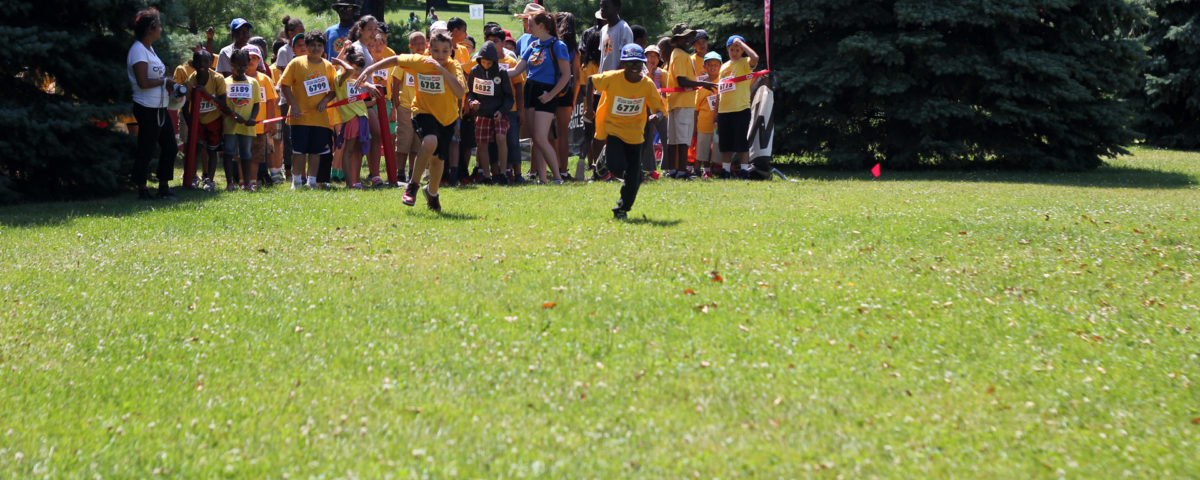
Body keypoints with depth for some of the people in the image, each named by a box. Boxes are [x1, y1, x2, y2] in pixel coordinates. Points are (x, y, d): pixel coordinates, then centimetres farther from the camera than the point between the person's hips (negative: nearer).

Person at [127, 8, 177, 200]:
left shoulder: (149, 49, 15)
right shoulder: (138, 50, -15)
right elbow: (143, 82, -22)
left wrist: (168, 84, 8)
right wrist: (165, 81, -11)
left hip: (160, 108, 10)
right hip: (147, 109, -10)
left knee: (170, 147, 12)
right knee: (145, 150, -2)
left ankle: (164, 187, 20)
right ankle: (142, 190, 6)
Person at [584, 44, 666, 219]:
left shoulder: (647, 84, -9)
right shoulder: (612, 78, -15)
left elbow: (659, 108, -3)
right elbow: (591, 81, 1)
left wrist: (657, 115, -27)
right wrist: (589, 108, -3)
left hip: (634, 131, 2)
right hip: (612, 128, -2)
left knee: (632, 177, 2)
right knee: (617, 166, -23)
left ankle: (623, 208, 23)